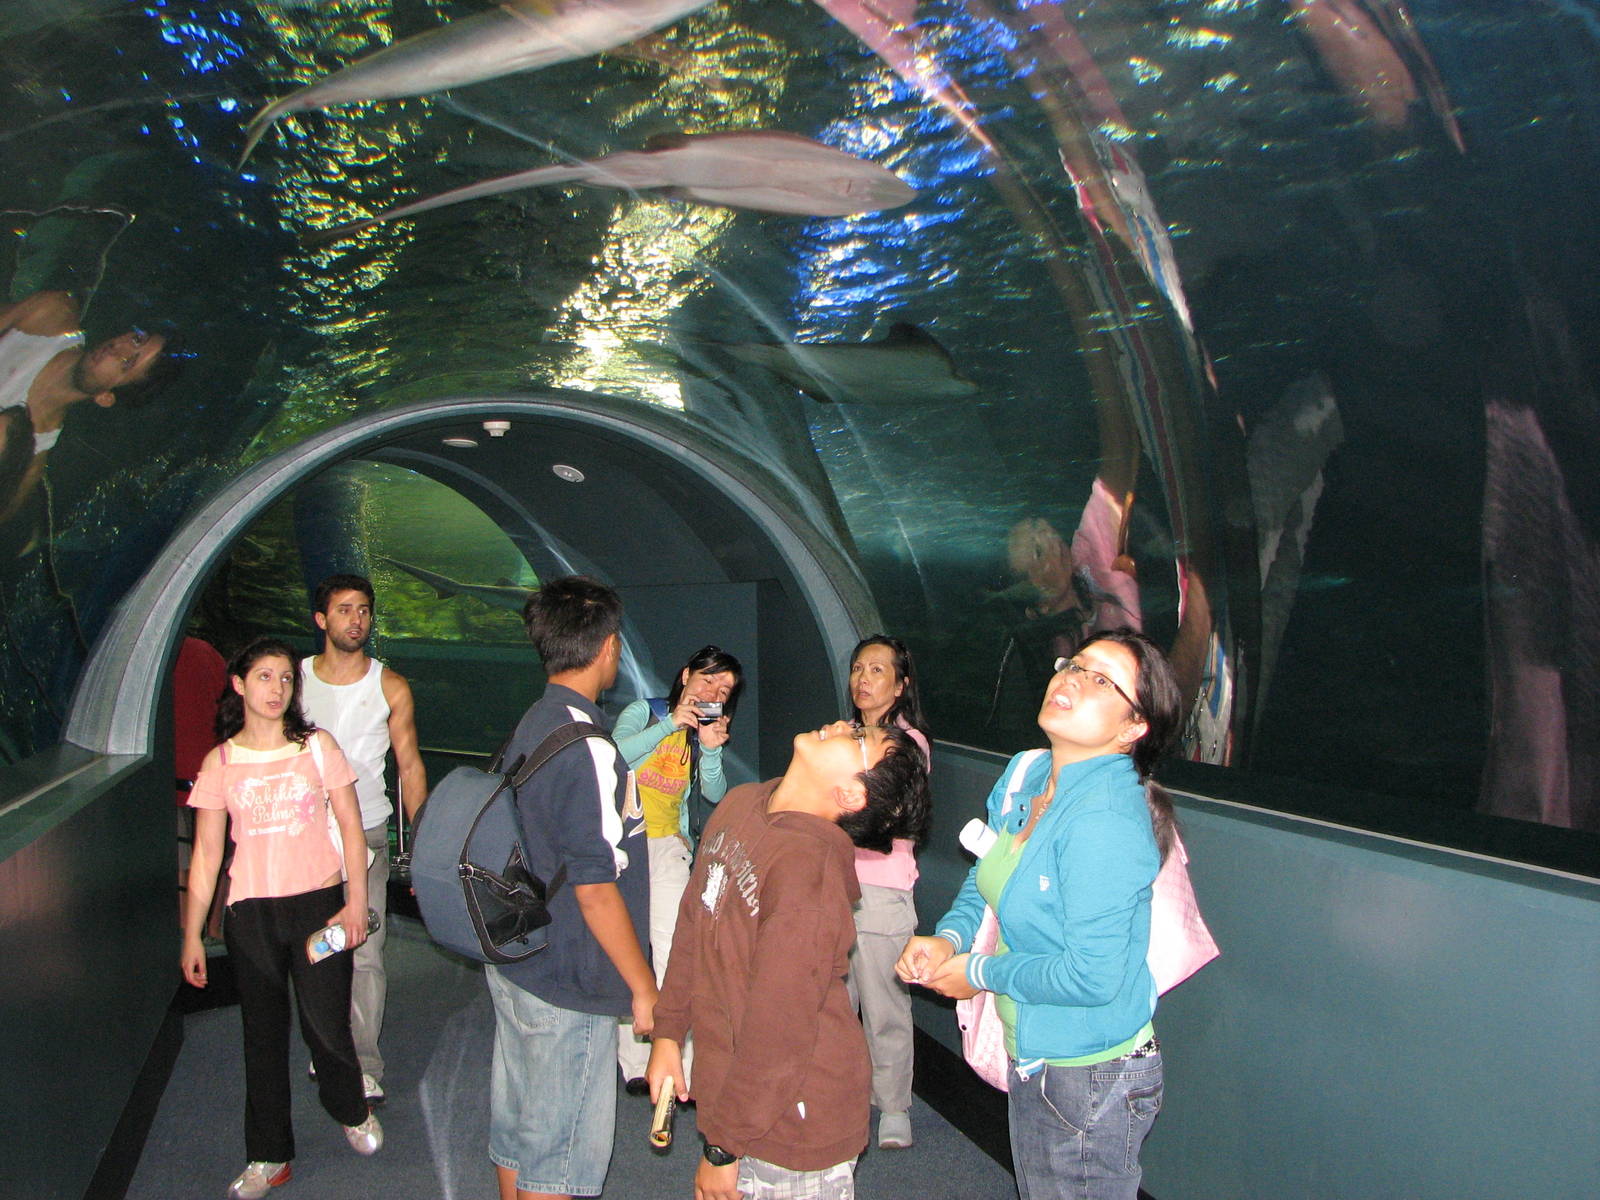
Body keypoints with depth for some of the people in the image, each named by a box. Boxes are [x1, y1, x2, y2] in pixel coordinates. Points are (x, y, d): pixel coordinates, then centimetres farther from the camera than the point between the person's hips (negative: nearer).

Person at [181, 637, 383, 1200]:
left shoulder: (317, 747, -1)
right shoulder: (220, 762, 3)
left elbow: (351, 827, 0)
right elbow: (206, 852, 6)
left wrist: (356, 902, -7)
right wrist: (191, 933, 5)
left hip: (318, 904, -1)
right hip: (250, 913, 2)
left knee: (327, 1024, 0)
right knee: (263, 1033, 10)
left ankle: (352, 1111, 32)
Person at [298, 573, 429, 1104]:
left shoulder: (390, 687, 0)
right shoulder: (294, 679, 3)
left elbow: (410, 766, 4)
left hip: (366, 832, -2)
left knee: (365, 953, -5)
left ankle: (364, 1066, 6)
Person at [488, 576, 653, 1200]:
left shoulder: (528, 727, 5)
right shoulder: (585, 746, -23)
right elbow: (596, 891, -22)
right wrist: (643, 987, -12)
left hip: (514, 965, 9)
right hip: (569, 985, -9)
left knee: (515, 1133, 21)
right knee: (562, 1149, 7)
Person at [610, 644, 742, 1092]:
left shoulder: (703, 732, 14)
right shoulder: (644, 713, 2)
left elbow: (715, 795, 1)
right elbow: (616, 755, -18)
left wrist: (711, 751, -15)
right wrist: (670, 725, -21)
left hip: (669, 846, 3)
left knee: (673, 954, -9)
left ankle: (677, 1066, -5)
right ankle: (634, 1062, 12)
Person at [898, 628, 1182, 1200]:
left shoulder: (1105, 820, -29)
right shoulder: (1025, 774, -2)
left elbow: (1092, 977, -29)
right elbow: (986, 876, 13)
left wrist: (978, 972, -16)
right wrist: (949, 936, -6)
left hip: (1089, 1078, -8)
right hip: (1032, 1058, 8)